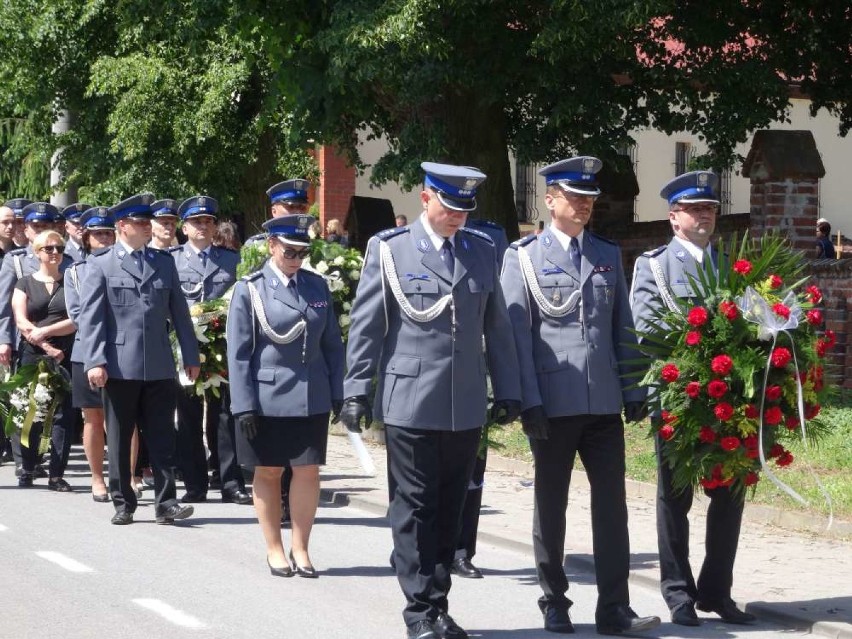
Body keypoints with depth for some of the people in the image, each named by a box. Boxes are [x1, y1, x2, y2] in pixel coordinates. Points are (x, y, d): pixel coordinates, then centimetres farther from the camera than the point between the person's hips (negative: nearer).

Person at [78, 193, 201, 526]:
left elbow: (179, 311, 13)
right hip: (119, 367, -2)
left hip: (159, 367, 2)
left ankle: (165, 503, 3)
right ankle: (123, 503, 14)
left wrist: (191, 356, 10)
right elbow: (90, 316, -4)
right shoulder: (100, 264, 2)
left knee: (162, 437, 1)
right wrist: (94, 361, -13)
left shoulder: (164, 262, 12)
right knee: (119, 440, 6)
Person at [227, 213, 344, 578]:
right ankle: (274, 549, 19)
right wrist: (243, 405, -10)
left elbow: (332, 343, 10)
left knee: (308, 471, 2)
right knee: (268, 472, 8)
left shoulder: (317, 286, 5)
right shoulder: (250, 289, -4)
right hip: (267, 398, -2)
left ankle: (300, 548, 13)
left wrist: (338, 393, 5)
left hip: (312, 398, 3)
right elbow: (238, 352, -5)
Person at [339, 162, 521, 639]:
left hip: (467, 407, 3)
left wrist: (508, 390, 11)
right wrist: (357, 390, -4)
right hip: (410, 403, -3)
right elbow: (366, 325, -1)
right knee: (415, 509, 1)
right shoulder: (389, 249, -1)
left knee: (449, 511, 8)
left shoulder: (483, 250, 9)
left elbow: (497, 327, 13)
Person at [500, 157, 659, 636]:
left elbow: (624, 328, 13)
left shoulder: (609, 255, 12)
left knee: (612, 503, 0)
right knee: (551, 506, 7)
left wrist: (634, 390, 7)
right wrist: (528, 400, -10)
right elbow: (518, 333, -4)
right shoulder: (524, 256, 1)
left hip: (604, 402, 3)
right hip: (553, 403, -3)